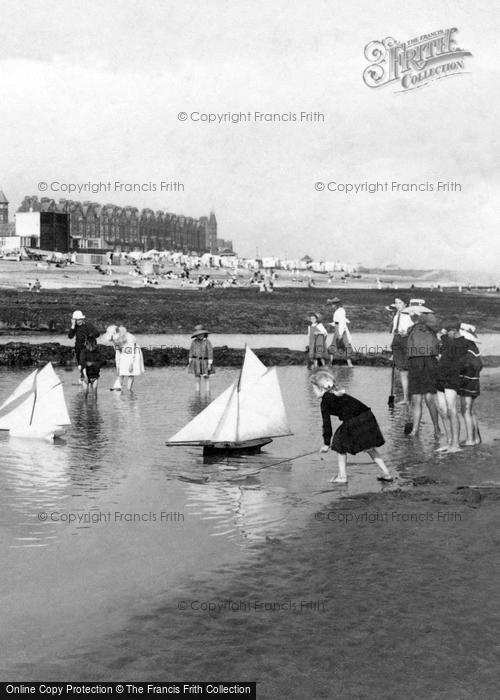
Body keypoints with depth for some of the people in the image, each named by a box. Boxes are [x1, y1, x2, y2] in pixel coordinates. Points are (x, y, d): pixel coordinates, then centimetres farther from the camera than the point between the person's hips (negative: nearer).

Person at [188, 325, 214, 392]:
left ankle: (208, 394, 7)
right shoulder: (194, 342, 2)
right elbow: (191, 352, 10)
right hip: (196, 362, 3)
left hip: (205, 362, -3)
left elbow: (210, 352, -10)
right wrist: (189, 362, 9)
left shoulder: (207, 342, -8)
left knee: (206, 378, 2)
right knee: (197, 379, 4)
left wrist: (210, 364, -14)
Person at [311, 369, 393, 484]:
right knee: (370, 448, 23)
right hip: (367, 418, 8)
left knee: (340, 446, 15)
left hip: (353, 423, -8)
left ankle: (342, 476, 17)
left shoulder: (325, 401, 3)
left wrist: (326, 444, 11)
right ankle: (386, 473, 24)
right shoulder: (340, 394, 27)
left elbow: (327, 424, 2)